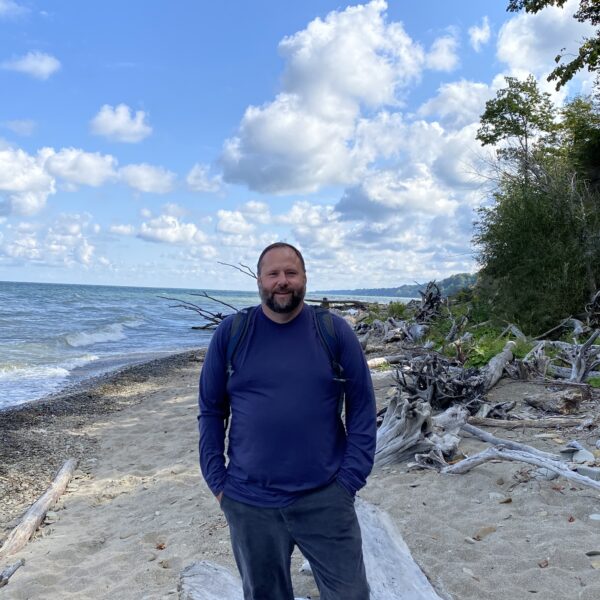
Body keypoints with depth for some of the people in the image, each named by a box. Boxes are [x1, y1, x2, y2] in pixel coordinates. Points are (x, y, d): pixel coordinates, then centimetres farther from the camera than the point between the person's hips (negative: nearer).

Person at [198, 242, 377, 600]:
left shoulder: (336, 332, -4)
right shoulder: (231, 333, -2)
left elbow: (363, 409, 0)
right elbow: (211, 410, 3)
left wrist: (350, 480, -5)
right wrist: (217, 480, -1)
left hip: (325, 499, -1)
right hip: (248, 503, 1)